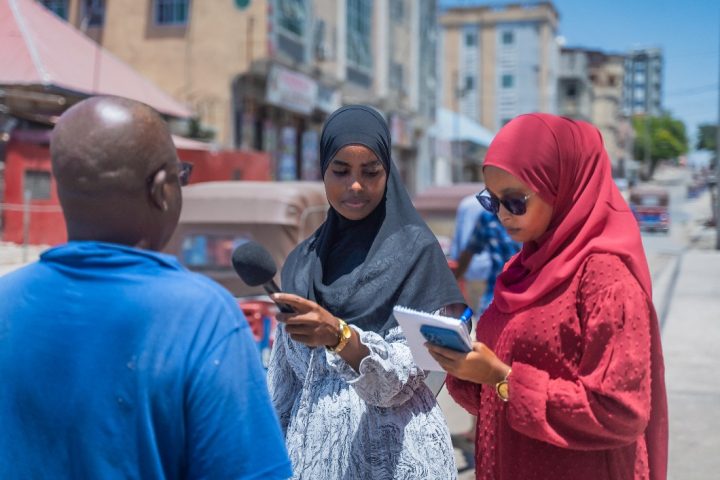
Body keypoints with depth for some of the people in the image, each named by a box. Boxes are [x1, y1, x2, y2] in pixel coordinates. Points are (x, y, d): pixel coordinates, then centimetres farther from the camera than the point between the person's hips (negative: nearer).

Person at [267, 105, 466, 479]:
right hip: (312, 441, 4)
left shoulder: (415, 248, -7)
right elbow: (284, 380, 9)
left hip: (392, 445, -4)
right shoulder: (302, 261, 6)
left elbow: (402, 378, -15)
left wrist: (339, 335, -30)